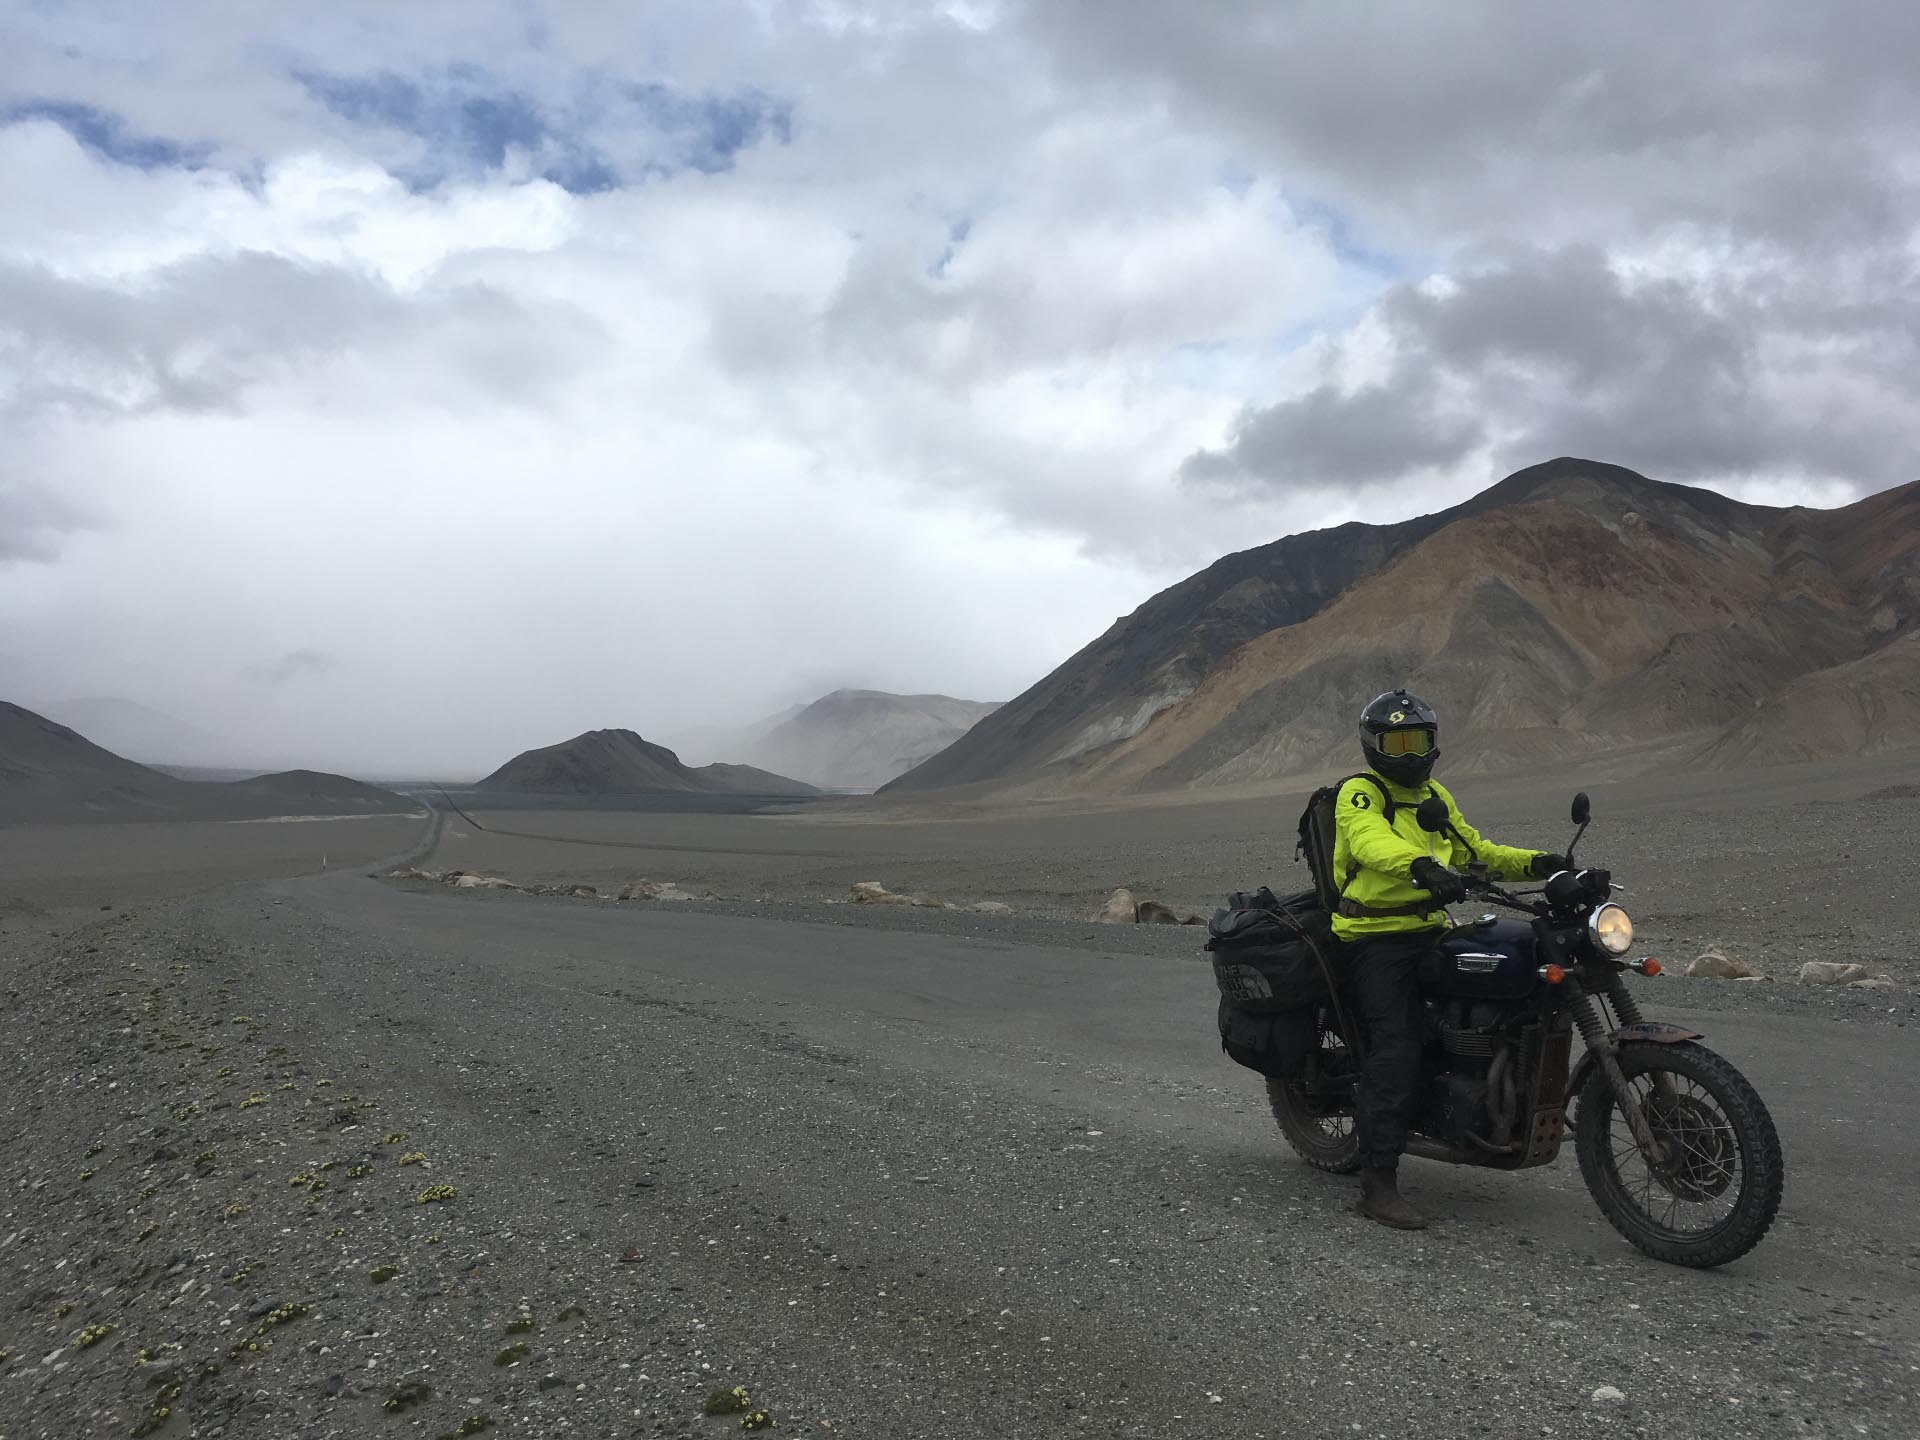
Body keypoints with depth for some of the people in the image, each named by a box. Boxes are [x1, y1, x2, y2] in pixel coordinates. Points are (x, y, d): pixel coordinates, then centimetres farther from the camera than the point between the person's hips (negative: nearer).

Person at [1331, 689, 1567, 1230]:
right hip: (1376, 940, -8)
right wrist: (1420, 864, -46)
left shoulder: (1436, 796, 21)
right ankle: (1378, 1185, -14)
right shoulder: (1359, 794, -5)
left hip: (1431, 932, 8)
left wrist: (1534, 862, 8)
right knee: (1396, 1052, -18)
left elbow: (1475, 851, 25)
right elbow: (1371, 841, -26)